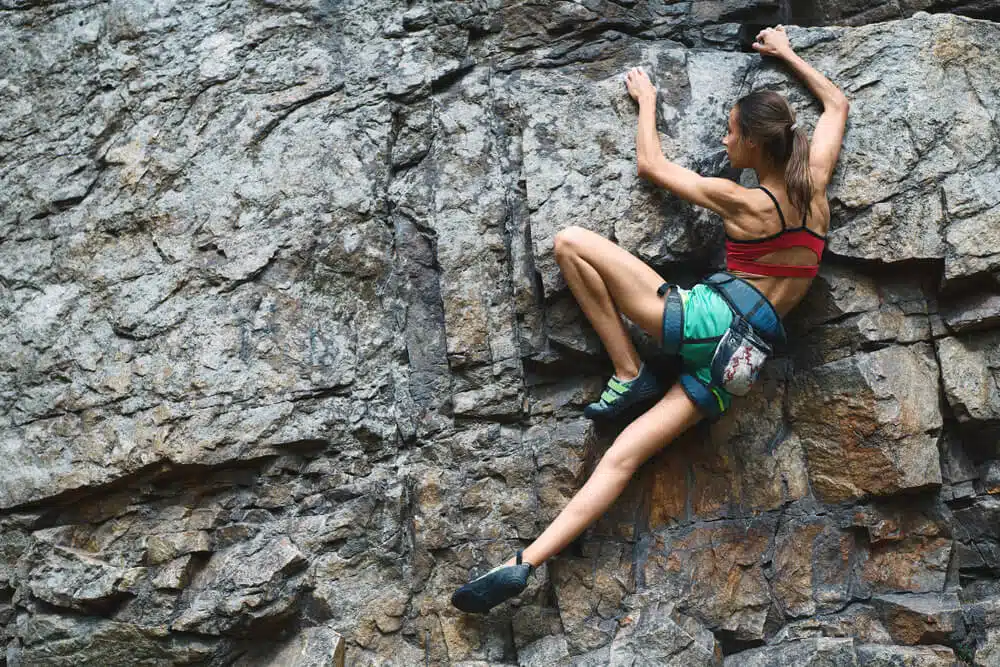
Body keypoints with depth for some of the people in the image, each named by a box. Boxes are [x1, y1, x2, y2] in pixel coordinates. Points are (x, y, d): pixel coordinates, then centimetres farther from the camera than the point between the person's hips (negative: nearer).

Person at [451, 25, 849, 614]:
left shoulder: (741, 200, -5)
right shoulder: (815, 185, 9)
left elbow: (651, 165, 10)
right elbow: (837, 103, 28)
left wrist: (647, 101, 24)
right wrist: (788, 55, 37)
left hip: (707, 319, -7)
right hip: (747, 357, 7)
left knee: (572, 242, -6)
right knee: (622, 458, 0)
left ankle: (630, 375, -1)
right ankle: (523, 565, -9)